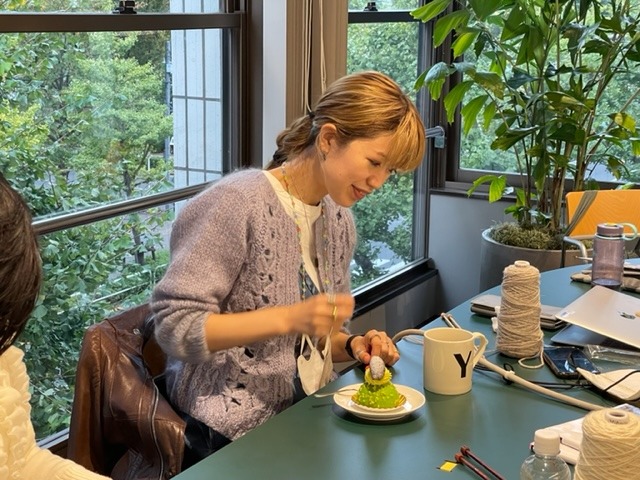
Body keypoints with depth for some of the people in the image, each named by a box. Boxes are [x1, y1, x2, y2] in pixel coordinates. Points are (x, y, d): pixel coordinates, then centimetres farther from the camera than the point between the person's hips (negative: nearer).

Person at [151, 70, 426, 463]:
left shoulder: (339, 219, 8)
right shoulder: (239, 204, -15)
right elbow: (174, 326, -19)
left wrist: (352, 346, -3)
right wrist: (288, 318, -27)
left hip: (311, 409, 8)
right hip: (241, 423, -7)